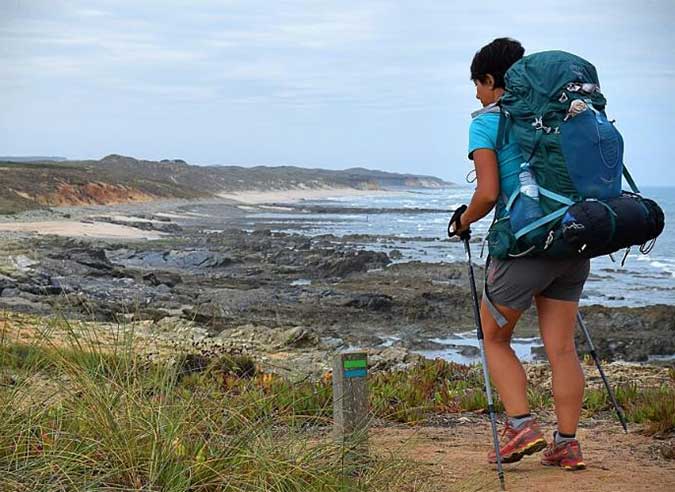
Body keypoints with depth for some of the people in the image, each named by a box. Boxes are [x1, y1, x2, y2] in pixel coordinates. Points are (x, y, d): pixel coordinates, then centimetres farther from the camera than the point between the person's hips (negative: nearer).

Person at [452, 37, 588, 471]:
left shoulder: (486, 123, -4)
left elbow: (488, 194, -14)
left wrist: (464, 221, 5)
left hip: (524, 245, -5)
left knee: (495, 338, 13)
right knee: (562, 347, 8)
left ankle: (522, 426, 0)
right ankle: (567, 445, 7)